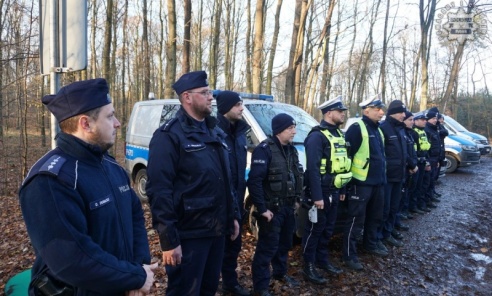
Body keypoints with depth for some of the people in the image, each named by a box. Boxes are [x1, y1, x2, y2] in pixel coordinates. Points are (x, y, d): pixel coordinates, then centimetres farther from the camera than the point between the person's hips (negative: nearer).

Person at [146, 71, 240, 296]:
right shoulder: (169, 135, -13)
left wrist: (233, 215, 14)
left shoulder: (215, 132, 13)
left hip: (217, 230, 8)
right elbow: (159, 191, -19)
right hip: (188, 234, -7)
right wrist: (169, 240, -21)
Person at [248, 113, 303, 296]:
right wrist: (262, 208, -22)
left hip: (288, 207, 8)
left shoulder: (291, 149, 10)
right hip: (271, 208, -8)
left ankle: (280, 273, 40)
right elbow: (254, 181, -24)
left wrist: (296, 199, 13)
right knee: (267, 247, -1)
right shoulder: (265, 149, -18)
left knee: (285, 243, 20)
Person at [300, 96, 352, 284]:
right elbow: (313, 168, -22)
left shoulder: (338, 134, 13)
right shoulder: (317, 136, -17)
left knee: (328, 229, 18)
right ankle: (309, 267, 14)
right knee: (315, 230, 2)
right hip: (321, 192, -9)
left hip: (334, 191, 9)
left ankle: (322, 260, 34)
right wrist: (317, 196, -24)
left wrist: (342, 189, 18)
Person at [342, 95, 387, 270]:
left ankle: (371, 244, 40)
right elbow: (346, 154, -17)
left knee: (375, 217, 21)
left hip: (378, 182, 9)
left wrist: (382, 177, 21)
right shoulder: (357, 128, -13)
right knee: (356, 220, -3)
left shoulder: (377, 130, 16)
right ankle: (349, 256, 6)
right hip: (361, 183, -9)